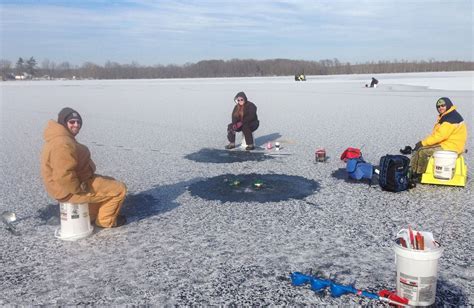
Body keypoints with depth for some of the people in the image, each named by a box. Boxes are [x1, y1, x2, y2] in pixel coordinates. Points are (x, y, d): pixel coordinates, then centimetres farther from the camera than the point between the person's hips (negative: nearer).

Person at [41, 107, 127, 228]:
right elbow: (64, 176, -36)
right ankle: (106, 220, 12)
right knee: (119, 189, -7)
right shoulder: (62, 144, -28)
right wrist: (80, 188, -22)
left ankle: (90, 215, 30)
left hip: (76, 183, 11)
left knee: (110, 183, 28)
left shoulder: (64, 138, 8)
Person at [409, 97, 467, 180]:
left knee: (423, 151, -20)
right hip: (443, 143, 11)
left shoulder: (451, 118, -18)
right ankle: (411, 171, -3)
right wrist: (423, 142, 1)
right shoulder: (445, 117, 16)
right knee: (417, 148, 2)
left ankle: (417, 175, -8)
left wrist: (423, 143, -19)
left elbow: (441, 135, -25)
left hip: (450, 147, -11)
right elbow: (436, 133, 15)